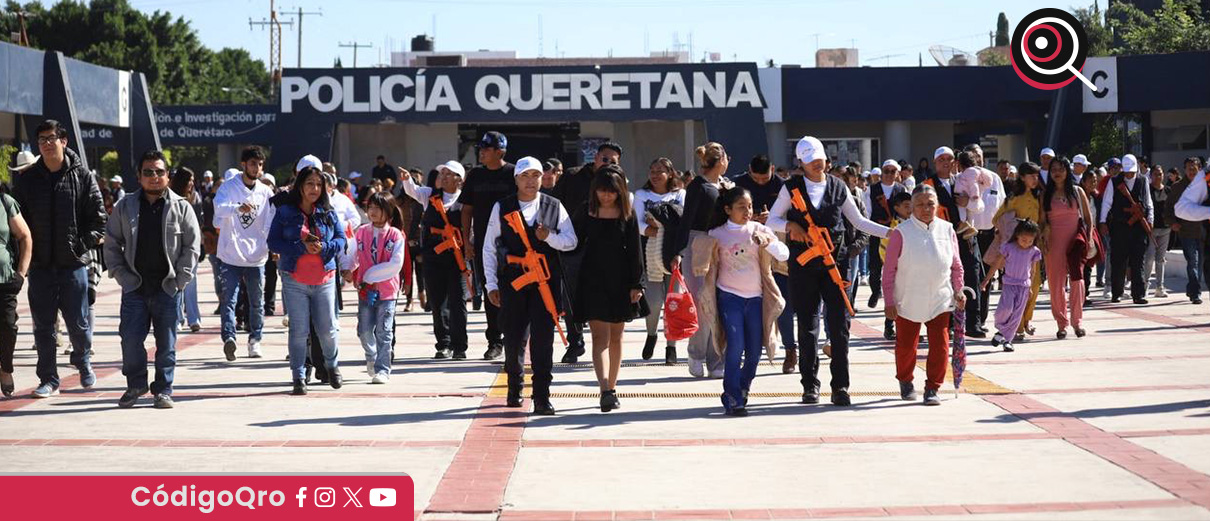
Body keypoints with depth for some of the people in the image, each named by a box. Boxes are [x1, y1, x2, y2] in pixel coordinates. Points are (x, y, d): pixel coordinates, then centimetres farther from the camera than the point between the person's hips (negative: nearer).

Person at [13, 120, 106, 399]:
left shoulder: (82, 176, 1)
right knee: (43, 325, 4)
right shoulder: (26, 179, 5)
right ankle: (48, 379, 12)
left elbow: (98, 215, 3)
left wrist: (86, 242, -4)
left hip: (73, 261, -2)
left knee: (78, 322, 3)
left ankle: (83, 362, 30)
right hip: (40, 263, 2)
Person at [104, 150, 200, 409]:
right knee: (131, 340, -2)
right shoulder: (124, 207, 6)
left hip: (168, 289, -1)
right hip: (135, 288, 1)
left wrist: (180, 279, -4)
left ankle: (163, 390, 15)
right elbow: (112, 244, 10)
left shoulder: (182, 208, 3)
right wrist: (121, 275, 1)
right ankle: (135, 385, 17)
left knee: (166, 343, 3)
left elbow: (192, 245, 3)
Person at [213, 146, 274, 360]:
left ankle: (255, 339, 23)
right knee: (229, 298, -13)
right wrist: (238, 208, -43)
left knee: (257, 301, 11)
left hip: (256, 256, 3)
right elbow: (219, 207, -23)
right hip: (230, 256, -3)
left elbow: (270, 224, 5)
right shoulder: (229, 187, -4)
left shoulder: (266, 193, 6)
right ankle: (229, 337, -23)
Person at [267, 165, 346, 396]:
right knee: (299, 330, -1)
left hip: (324, 279, 2)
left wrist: (324, 247, -12)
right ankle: (299, 377, 8)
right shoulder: (284, 212, 0)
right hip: (294, 280, -2)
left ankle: (331, 365, 32)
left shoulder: (328, 213, 9)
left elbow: (341, 238, 8)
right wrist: (302, 248, -16)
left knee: (328, 328, 6)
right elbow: (273, 241, -4)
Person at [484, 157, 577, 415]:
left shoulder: (554, 207, 8)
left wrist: (549, 237, -13)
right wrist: (491, 284, 3)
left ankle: (542, 397, -4)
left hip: (545, 280, 0)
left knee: (543, 340, -6)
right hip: (512, 280, 0)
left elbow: (571, 241, 7)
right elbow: (489, 248, 8)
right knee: (513, 338, 6)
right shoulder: (501, 208, 6)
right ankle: (515, 388, 28)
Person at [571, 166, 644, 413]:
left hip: (619, 281, 1)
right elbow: (574, 243, 6)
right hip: (592, 280, -1)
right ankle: (605, 391, -21)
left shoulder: (627, 215, 2)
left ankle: (612, 389, 19)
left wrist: (636, 284, -2)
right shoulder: (586, 212, 1)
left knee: (616, 337, 9)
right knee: (600, 336, -10)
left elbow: (635, 251, 2)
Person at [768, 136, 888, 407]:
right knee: (807, 326, 2)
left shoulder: (838, 188, 10)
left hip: (835, 262, 1)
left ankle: (840, 387, -1)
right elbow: (771, 219, 8)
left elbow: (858, 221, 15)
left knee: (839, 325, -4)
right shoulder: (792, 189, 5)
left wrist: (891, 232, 6)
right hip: (803, 265, -1)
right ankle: (810, 386, 10)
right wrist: (790, 225, -13)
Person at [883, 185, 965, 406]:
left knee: (940, 345, -6)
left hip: (939, 300, 2)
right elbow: (889, 269, -4)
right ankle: (905, 382, 33)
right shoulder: (901, 232, -6)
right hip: (907, 301, -2)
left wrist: (958, 290, 9)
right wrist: (889, 301, -6)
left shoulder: (947, 230, 4)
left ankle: (932, 388, 4)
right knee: (906, 345, 9)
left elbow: (956, 265, 15)